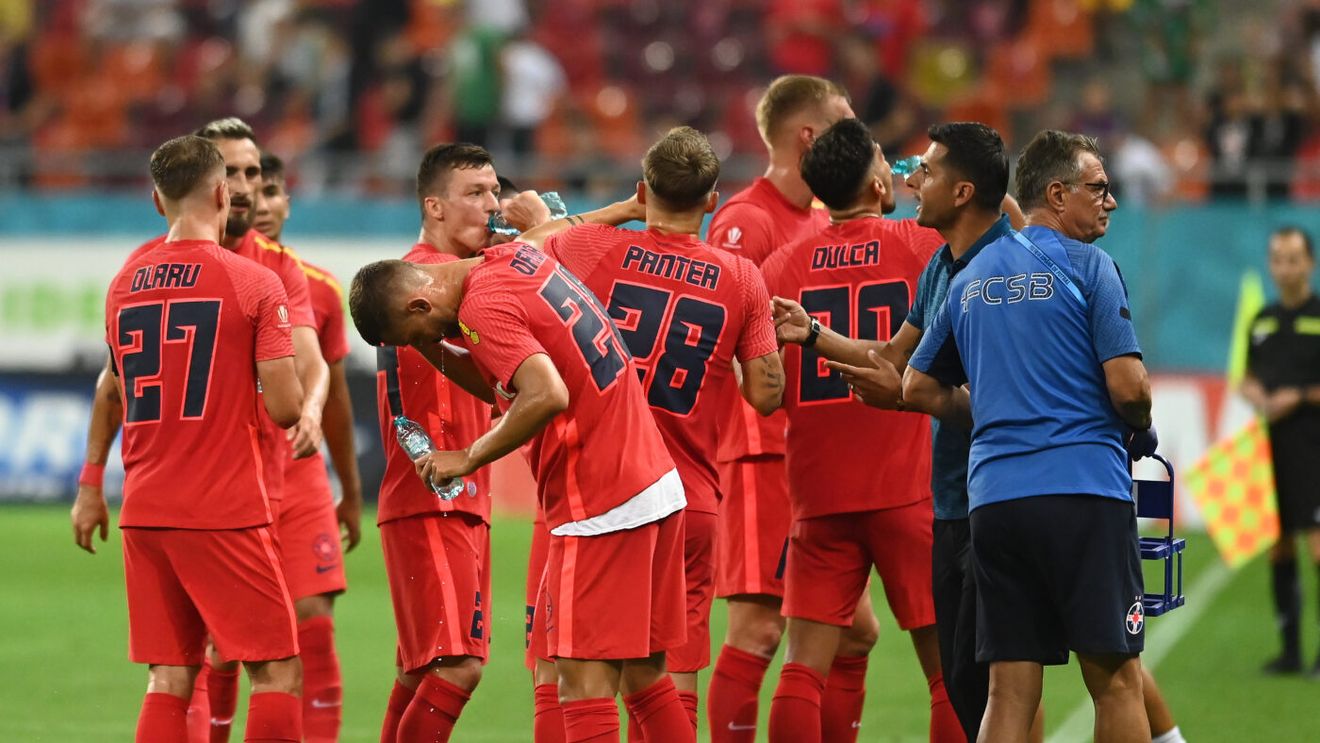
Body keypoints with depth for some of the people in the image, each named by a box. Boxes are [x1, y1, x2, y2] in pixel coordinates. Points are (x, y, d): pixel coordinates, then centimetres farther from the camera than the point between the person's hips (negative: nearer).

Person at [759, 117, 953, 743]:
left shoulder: (780, 266, 5)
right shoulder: (926, 247, -2)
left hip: (817, 496, 3)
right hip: (911, 490, -2)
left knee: (804, 666, 1)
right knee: (948, 665, 3)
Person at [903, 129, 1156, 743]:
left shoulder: (969, 278, 16)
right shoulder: (1088, 267, -3)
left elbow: (918, 389, 21)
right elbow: (1127, 386, -9)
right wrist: (1141, 431, 11)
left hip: (992, 498, 5)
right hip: (1083, 490, -5)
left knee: (1009, 691, 3)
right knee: (1115, 680, -1)